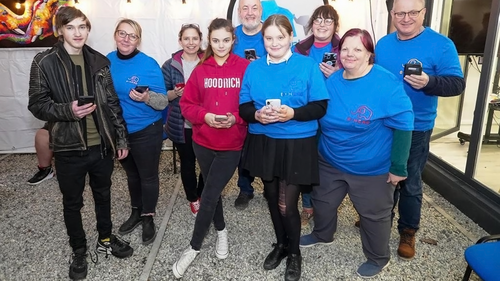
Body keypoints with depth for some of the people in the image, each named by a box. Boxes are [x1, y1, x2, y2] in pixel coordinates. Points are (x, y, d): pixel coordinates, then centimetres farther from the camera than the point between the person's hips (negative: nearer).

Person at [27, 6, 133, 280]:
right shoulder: (44, 62, -5)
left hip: (101, 144, 3)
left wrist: (121, 137, 5)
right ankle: (79, 251, 33)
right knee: (72, 202, 13)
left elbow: (112, 102, 6)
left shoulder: (99, 61, 4)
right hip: (68, 147, -3)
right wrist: (68, 111, -23)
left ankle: (105, 239, 41)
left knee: (103, 195, 19)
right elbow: (37, 104, -5)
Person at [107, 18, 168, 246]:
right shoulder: (108, 61, -2)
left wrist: (147, 97, -35)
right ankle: (136, 212, 42)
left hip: (146, 132, -5)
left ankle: (148, 218, 29)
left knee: (148, 176, 10)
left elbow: (163, 102, -17)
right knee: (131, 174, 22)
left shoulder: (149, 64, -17)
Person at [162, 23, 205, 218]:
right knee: (187, 163, 12)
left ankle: (203, 196, 33)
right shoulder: (170, 66, -2)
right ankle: (193, 199, 33)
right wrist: (175, 93, -19)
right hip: (182, 125, 0)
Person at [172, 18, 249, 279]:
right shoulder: (200, 69, 0)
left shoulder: (245, 68, -6)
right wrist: (205, 115, -16)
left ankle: (194, 247, 19)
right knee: (212, 191, 18)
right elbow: (186, 104, 2)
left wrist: (235, 118, -20)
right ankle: (221, 231, 44)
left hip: (232, 145, -3)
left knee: (208, 196, -2)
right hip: (203, 142, 3)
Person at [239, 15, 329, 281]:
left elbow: (320, 107, -7)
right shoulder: (253, 68, 4)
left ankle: (294, 253, 26)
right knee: (273, 199, 17)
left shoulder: (307, 66, -6)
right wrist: (257, 115, -18)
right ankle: (281, 244, 42)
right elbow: (243, 107, 4)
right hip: (263, 143, 4)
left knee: (287, 204, -2)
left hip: (297, 144, -4)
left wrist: (293, 113, -24)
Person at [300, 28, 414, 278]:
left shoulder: (386, 84, -21)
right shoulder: (331, 81, -3)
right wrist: (316, 150, 9)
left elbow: (403, 125, -18)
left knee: (373, 214, 13)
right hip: (330, 162, 6)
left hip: (372, 168, -5)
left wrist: (398, 166, -16)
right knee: (322, 201, 22)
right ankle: (322, 235, 52)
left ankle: (378, 258, 39)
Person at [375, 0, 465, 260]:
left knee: (410, 183, 8)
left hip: (415, 128, -4)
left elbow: (457, 83, -15)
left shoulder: (441, 45, -12)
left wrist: (428, 82, -34)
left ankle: (408, 231, 28)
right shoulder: (382, 44, 4)